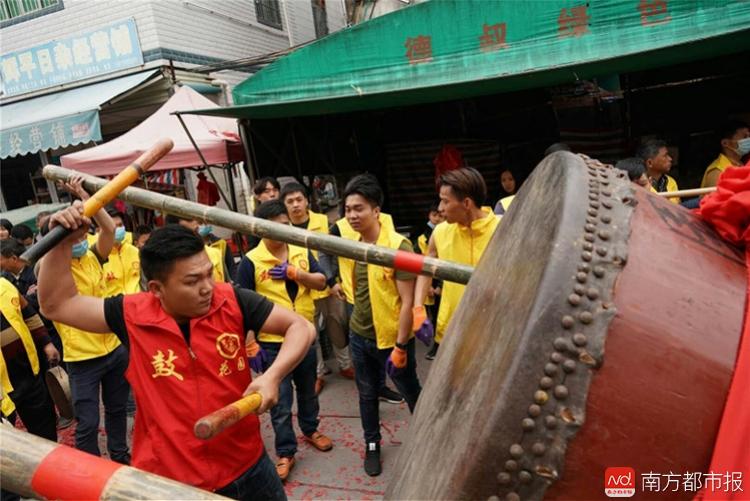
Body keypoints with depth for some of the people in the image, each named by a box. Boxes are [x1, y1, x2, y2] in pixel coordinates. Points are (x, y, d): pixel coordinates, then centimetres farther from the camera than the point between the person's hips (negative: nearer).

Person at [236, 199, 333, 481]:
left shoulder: (302, 252, 1)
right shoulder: (251, 262, -12)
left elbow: (321, 282, -5)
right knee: (281, 400, 6)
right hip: (272, 341, -4)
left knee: (308, 390, 23)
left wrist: (293, 272, -20)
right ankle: (285, 452, 22)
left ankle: (310, 430, 46)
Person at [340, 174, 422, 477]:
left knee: (411, 393, 15)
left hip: (392, 337, -5)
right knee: (367, 394, 18)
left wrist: (400, 346, -19)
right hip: (360, 335, 5)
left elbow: (407, 301, -19)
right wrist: (358, 320, 5)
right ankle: (372, 445, 39)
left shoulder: (398, 246, -20)